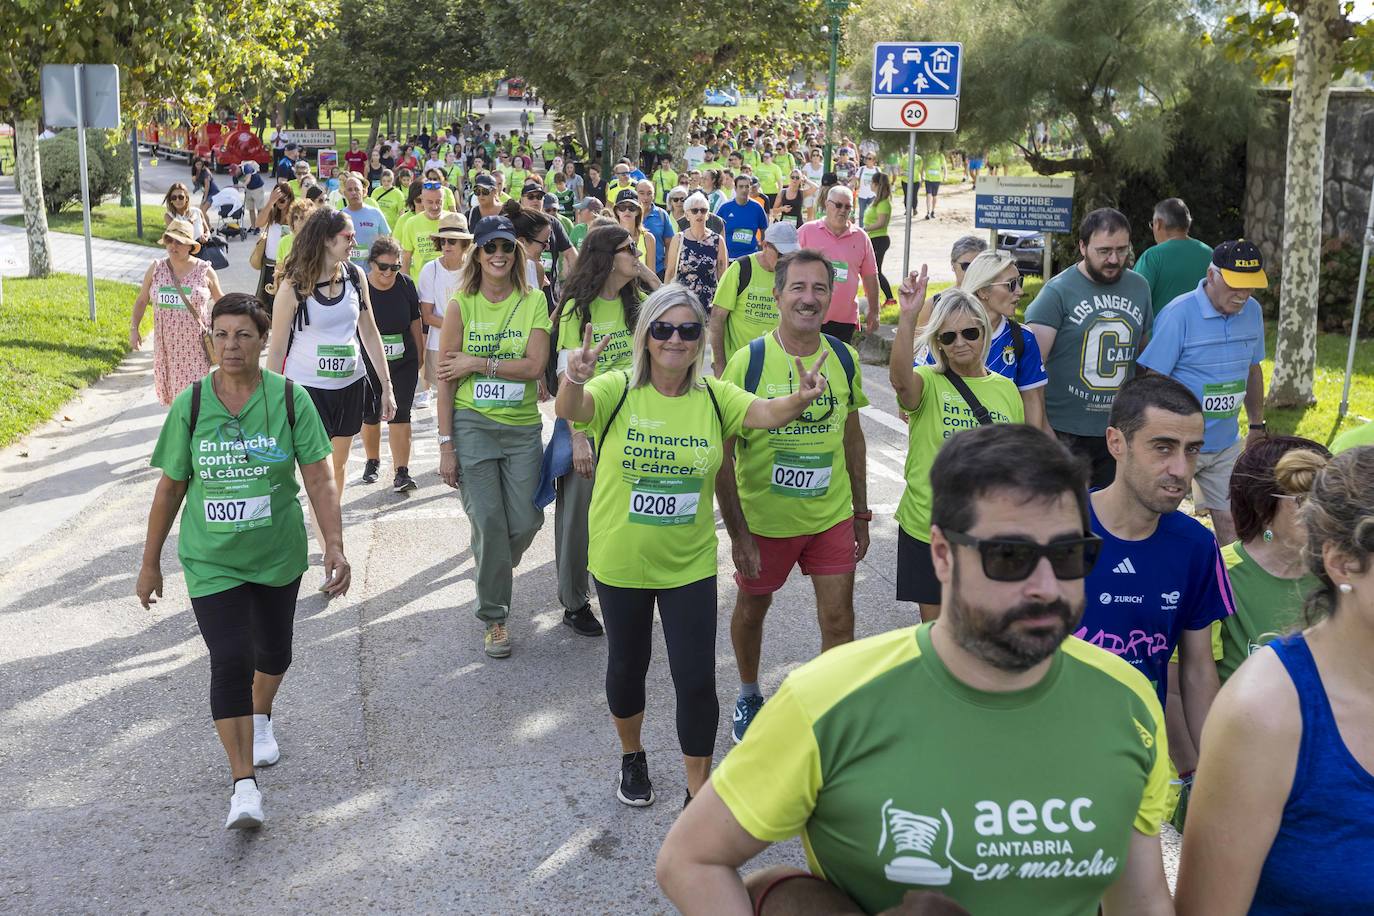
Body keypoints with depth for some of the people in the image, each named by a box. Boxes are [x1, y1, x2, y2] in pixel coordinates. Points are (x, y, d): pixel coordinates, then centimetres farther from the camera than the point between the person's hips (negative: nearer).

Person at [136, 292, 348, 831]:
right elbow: (170, 489, 2)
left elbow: (319, 481, -9)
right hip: (211, 562, -1)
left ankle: (261, 719, 51)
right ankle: (244, 786, -7)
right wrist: (150, 563, 6)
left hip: (278, 556, 1)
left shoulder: (290, 399, -9)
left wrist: (334, 545, -20)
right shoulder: (190, 405, -7)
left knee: (273, 652, 17)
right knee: (230, 661, -12)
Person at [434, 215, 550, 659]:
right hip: (472, 424, -2)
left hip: (523, 426, 2)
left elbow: (535, 366, -10)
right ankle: (494, 618, 13)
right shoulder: (461, 305, -2)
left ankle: (498, 568, 39)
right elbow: (446, 378, -2)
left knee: (526, 522, 3)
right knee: (488, 523, -3)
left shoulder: (533, 301, 1)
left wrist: (478, 363, -15)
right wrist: (446, 444, -6)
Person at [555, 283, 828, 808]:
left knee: (697, 679, 1)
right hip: (621, 562, -1)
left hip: (690, 564, 1)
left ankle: (699, 790, 21)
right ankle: (631, 755, 45)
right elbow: (569, 411, -29)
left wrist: (800, 400, -43)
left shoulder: (714, 397, -5)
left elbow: (766, 414, -20)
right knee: (627, 666, 18)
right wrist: (573, 380, -53)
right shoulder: (617, 391, -11)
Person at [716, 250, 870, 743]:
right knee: (751, 609, 17)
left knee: (838, 621, 1)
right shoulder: (748, 361, -15)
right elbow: (722, 454, -12)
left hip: (832, 516, 2)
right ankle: (748, 695, 43)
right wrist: (737, 532, -15)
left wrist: (860, 511, 12)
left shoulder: (844, 358, -3)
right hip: (764, 518, -2)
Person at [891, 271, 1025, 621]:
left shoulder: (1006, 390, 3)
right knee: (934, 622, 10)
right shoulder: (929, 384, -7)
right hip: (927, 527, -2)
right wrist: (908, 317, -46)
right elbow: (900, 379, -33)